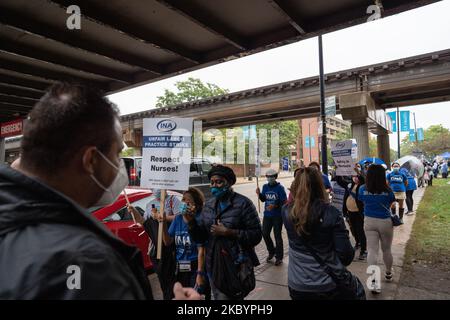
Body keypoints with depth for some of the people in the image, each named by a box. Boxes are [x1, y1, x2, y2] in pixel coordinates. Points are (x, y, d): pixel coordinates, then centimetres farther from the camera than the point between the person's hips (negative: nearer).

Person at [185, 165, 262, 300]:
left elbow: (256, 235, -15)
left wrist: (228, 232, -23)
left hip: (237, 266, -5)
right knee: (218, 296, 23)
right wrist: (191, 221, -14)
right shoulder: (208, 205, 3)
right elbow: (200, 238, 4)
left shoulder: (243, 203, -12)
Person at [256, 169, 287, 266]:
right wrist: (259, 194, -10)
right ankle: (271, 251, 34)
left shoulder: (280, 188, -12)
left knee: (277, 236, 4)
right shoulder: (265, 187, 4)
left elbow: (284, 201, -15)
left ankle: (279, 257, 19)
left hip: (277, 216, -5)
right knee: (265, 234, 10)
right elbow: (263, 199, 10)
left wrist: (275, 206, -30)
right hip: (267, 215, 5)